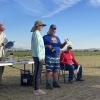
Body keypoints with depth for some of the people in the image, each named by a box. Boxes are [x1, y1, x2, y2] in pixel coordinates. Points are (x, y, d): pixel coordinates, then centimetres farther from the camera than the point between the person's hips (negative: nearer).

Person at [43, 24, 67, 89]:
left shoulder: (57, 38, 20)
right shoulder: (45, 37, 4)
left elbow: (60, 46, 19)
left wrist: (64, 43, -1)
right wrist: (47, 46, -16)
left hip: (57, 56, 6)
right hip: (49, 56, -5)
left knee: (56, 70, 5)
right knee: (49, 70, -8)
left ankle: (55, 83, 15)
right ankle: (48, 84, -3)